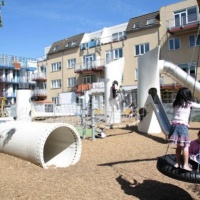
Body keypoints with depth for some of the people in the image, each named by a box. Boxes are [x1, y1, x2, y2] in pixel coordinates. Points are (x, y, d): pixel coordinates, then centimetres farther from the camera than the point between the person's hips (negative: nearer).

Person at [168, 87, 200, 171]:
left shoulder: (176, 104, 16)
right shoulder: (189, 103, 5)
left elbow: (175, 114, 17)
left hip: (174, 124, 5)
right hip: (182, 125, -5)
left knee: (179, 146, 15)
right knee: (185, 146, 3)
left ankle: (177, 163, 21)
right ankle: (186, 165, 1)